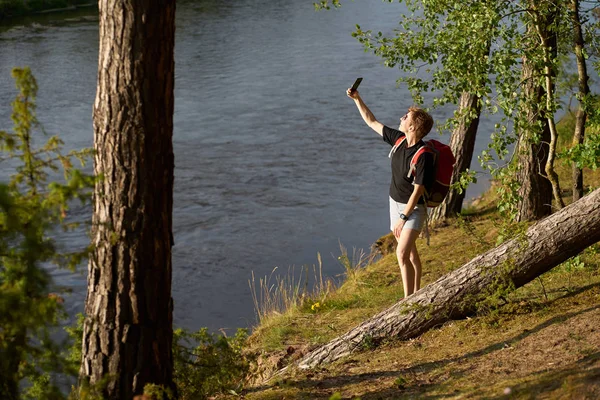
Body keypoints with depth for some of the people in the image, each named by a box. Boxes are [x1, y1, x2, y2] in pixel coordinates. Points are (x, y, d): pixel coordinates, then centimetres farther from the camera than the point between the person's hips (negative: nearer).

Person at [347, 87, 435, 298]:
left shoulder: (423, 156, -27)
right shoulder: (398, 139, -5)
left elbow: (417, 191, -23)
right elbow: (372, 122, 8)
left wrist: (403, 217, -20)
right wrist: (357, 99, 3)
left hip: (413, 207, -8)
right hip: (396, 202, 8)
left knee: (402, 253, -17)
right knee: (410, 251, 16)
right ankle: (416, 294, 27)